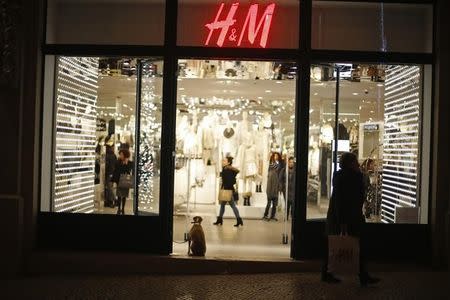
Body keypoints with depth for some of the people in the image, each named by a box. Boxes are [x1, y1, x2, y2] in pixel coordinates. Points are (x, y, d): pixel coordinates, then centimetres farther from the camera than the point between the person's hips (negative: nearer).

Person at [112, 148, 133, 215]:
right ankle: (119, 209, 11)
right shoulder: (118, 162, -2)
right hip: (119, 181, 0)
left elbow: (132, 172, -6)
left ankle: (123, 209, 21)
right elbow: (115, 172, -1)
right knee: (119, 196, 2)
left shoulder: (130, 163, -4)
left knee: (124, 196, 9)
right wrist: (113, 180, -3)